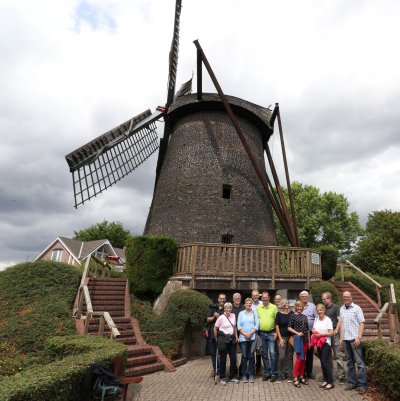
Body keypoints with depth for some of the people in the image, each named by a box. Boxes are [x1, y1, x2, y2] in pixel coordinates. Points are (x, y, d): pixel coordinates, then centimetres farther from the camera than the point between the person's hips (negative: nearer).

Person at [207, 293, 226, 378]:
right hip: (213, 333, 3)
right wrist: (214, 317, -11)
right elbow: (208, 319, 7)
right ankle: (214, 368, 29)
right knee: (213, 352, 13)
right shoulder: (213, 308, 9)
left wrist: (219, 317, -18)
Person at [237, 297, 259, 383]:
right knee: (244, 356, 1)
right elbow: (239, 325, 2)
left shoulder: (254, 313, 7)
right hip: (243, 337, 0)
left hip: (252, 337, 0)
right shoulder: (241, 313, 8)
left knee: (251, 356, 1)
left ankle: (251, 374, 11)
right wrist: (245, 334, -10)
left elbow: (257, 325, 0)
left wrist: (250, 333, -10)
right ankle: (244, 375, 10)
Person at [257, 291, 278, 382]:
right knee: (264, 354, 11)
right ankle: (267, 373, 23)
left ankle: (274, 373, 10)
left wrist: (276, 332, -7)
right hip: (261, 333, 3)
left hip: (271, 333, -3)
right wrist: (257, 332, 1)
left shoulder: (274, 307, -3)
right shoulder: (258, 308, 3)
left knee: (272, 353, -3)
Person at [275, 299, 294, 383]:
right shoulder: (279, 314, -2)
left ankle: (289, 375, 19)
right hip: (282, 337, -2)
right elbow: (277, 327, -2)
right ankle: (280, 375, 9)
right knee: (281, 356, -5)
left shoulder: (292, 313, 3)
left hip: (291, 337, 2)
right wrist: (280, 338, -7)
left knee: (290, 356, 7)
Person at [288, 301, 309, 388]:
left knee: (303, 359, 10)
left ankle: (301, 376, 21)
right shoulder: (293, 316, -3)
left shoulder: (305, 317, 12)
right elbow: (289, 327, -6)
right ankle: (295, 378, 2)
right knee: (299, 359, -6)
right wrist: (297, 333, -16)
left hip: (305, 339, 5)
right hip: (298, 339, -5)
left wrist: (309, 340, 12)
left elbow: (307, 329, 15)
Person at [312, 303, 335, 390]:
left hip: (326, 343, -6)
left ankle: (330, 382, 1)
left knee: (325, 362, -8)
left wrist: (321, 334, -18)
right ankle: (325, 380, 21)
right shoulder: (316, 319, 9)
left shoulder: (328, 320, -11)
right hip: (318, 343, 6)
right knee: (322, 362, 11)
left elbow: (331, 333, -14)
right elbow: (313, 329, 17)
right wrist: (314, 333, -4)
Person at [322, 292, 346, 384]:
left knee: (337, 355, -4)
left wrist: (336, 331, -15)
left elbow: (339, 320, -9)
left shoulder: (336, 307, -4)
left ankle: (341, 375, 4)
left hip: (334, 333, -6)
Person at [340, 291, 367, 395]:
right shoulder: (341, 309, 11)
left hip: (354, 338, -5)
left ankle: (362, 385, 7)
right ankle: (352, 382, 21)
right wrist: (341, 337, 10)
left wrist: (358, 337, -13)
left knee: (359, 362, -1)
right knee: (349, 362, 12)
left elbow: (362, 323, -7)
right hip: (345, 339, 5)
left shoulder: (356, 308, -4)